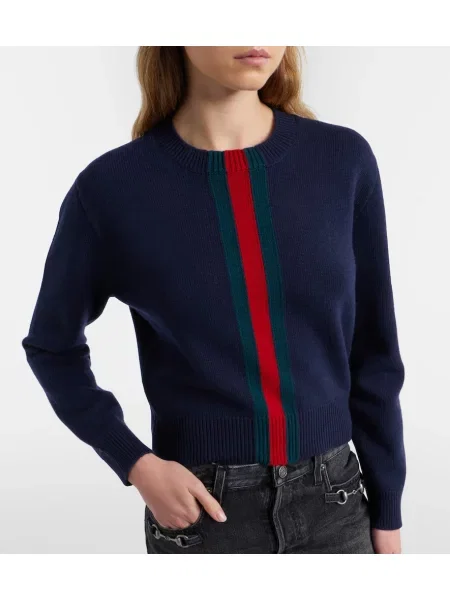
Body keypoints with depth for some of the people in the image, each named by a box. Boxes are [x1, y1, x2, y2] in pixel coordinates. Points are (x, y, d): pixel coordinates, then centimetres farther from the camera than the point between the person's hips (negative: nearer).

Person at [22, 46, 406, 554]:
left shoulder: (344, 160, -4)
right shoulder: (113, 187, -10)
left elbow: (374, 354, 3)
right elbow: (53, 346, 4)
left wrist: (387, 512, 6)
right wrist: (136, 464, -7)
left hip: (332, 500, 2)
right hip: (202, 510, -2)